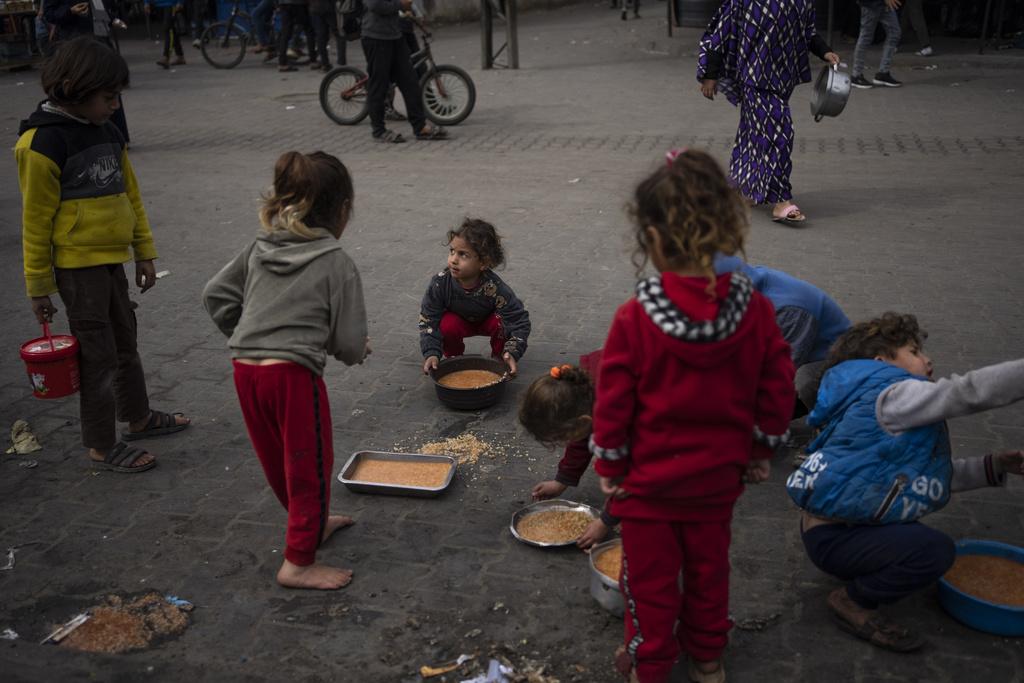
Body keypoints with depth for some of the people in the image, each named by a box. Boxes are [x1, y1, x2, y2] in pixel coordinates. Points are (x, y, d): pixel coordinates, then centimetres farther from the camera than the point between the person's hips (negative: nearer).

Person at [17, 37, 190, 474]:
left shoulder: (106, 133, 7)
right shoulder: (44, 142, -16)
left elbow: (129, 195, 15)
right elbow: (35, 219, -13)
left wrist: (144, 252, 13)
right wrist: (38, 286, -9)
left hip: (111, 260, 8)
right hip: (77, 265, -8)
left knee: (125, 342, 20)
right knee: (98, 355, 1)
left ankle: (138, 417, 39)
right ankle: (101, 447, 14)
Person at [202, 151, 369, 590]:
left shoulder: (260, 248, 8)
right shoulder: (337, 263, -8)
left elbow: (215, 295, 11)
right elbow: (350, 340, -9)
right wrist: (357, 352, 13)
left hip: (246, 370, 7)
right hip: (293, 373, -7)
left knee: (279, 460, 22)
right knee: (310, 466, 9)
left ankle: (313, 523, 45)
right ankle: (299, 562, 17)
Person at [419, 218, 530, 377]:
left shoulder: (495, 288, -37)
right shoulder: (440, 283, -33)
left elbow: (520, 321, -31)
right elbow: (428, 320, -25)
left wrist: (512, 353, -43)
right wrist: (431, 353, -36)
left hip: (487, 321, -1)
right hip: (458, 321, 1)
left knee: (500, 322, -31)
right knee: (447, 325, -30)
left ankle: (498, 360, -3)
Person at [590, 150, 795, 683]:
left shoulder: (633, 319, -23)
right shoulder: (754, 310, -13)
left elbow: (613, 402, -15)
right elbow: (777, 390, -3)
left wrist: (609, 466, 0)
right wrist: (762, 450, 12)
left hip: (648, 479, -3)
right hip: (718, 476, 4)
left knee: (650, 574, 16)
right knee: (708, 567, 24)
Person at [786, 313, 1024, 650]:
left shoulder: (894, 406, 15)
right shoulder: (892, 394, -17)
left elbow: (931, 474, 14)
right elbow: (969, 391, -27)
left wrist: (992, 467, 5)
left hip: (847, 522, 11)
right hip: (832, 537, -11)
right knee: (936, 550, -24)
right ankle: (853, 601, -6)